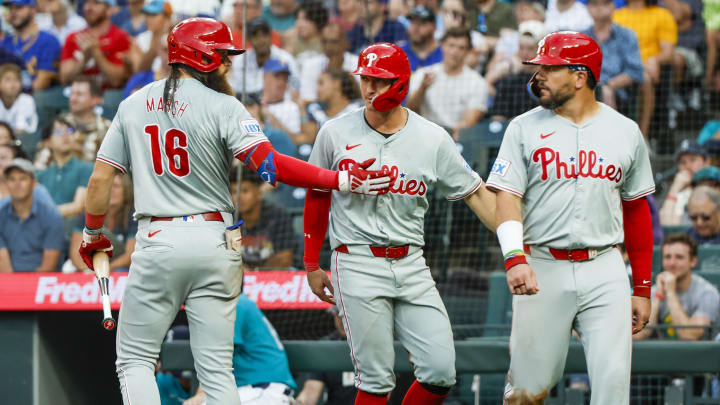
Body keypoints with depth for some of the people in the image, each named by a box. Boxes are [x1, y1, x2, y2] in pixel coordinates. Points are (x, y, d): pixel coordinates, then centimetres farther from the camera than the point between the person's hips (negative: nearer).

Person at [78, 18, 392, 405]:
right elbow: (268, 164, -18)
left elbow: (100, 178, 9)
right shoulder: (223, 107, -5)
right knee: (216, 369, 3)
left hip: (155, 242, 1)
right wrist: (342, 181, -16)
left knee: (135, 359, 8)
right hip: (213, 241, -1)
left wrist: (92, 234, 25)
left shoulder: (133, 105, 8)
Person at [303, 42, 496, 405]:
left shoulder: (432, 139, 3)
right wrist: (312, 265, 15)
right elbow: (317, 197, 14)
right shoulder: (335, 133, 2)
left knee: (440, 372, -6)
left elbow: (476, 195, 6)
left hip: (411, 266, 2)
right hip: (358, 263, -2)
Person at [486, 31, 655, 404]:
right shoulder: (524, 128, 4)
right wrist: (515, 258, -23)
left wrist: (643, 288, 13)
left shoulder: (625, 132, 9)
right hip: (543, 269, -1)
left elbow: (636, 211, 15)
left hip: (605, 271, 1)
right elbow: (507, 199, -5)